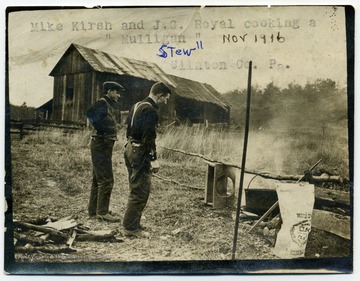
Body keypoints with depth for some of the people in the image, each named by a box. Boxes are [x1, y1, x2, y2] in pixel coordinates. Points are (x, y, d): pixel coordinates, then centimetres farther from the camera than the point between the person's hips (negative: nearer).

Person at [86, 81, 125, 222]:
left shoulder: (108, 105, 17)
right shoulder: (102, 103, -13)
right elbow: (90, 113, -29)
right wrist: (100, 129, -21)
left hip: (104, 146, 10)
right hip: (101, 146, -10)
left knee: (98, 179, 15)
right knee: (106, 180, -7)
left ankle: (93, 210, 23)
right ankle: (102, 212, 0)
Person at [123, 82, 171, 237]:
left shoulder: (137, 106, 15)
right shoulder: (150, 110, -15)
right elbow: (149, 137, -22)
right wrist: (154, 159, -19)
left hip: (130, 149, 10)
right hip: (141, 154, -10)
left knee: (136, 190, 17)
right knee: (141, 191, -3)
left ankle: (132, 224, 25)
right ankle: (131, 227, 2)